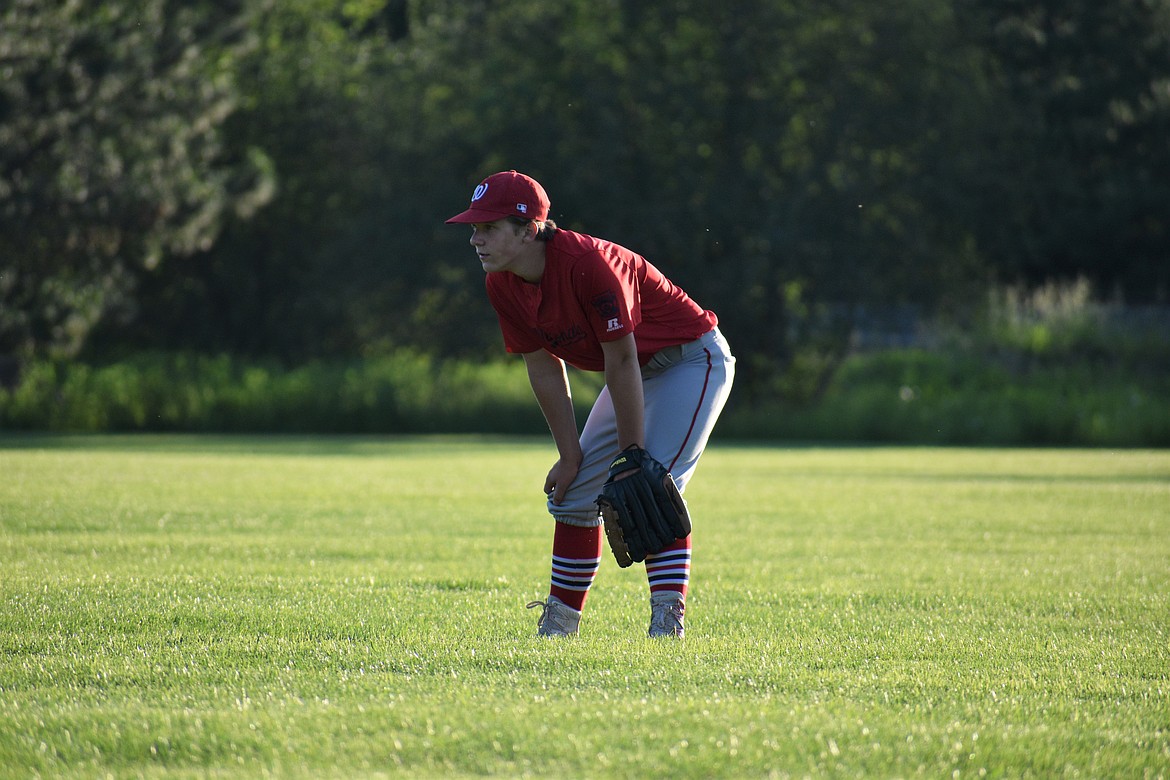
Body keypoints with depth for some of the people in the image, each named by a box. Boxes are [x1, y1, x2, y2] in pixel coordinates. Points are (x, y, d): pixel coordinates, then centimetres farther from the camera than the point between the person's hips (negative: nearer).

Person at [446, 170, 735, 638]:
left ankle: (668, 620, -19)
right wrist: (570, 457, -2)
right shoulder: (502, 285, -10)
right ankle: (559, 623, 16)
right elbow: (544, 370, -1)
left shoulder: (585, 263, -33)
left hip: (693, 358, -8)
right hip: (638, 371, 8)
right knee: (575, 490, 6)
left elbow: (620, 361, -28)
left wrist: (632, 455, -24)